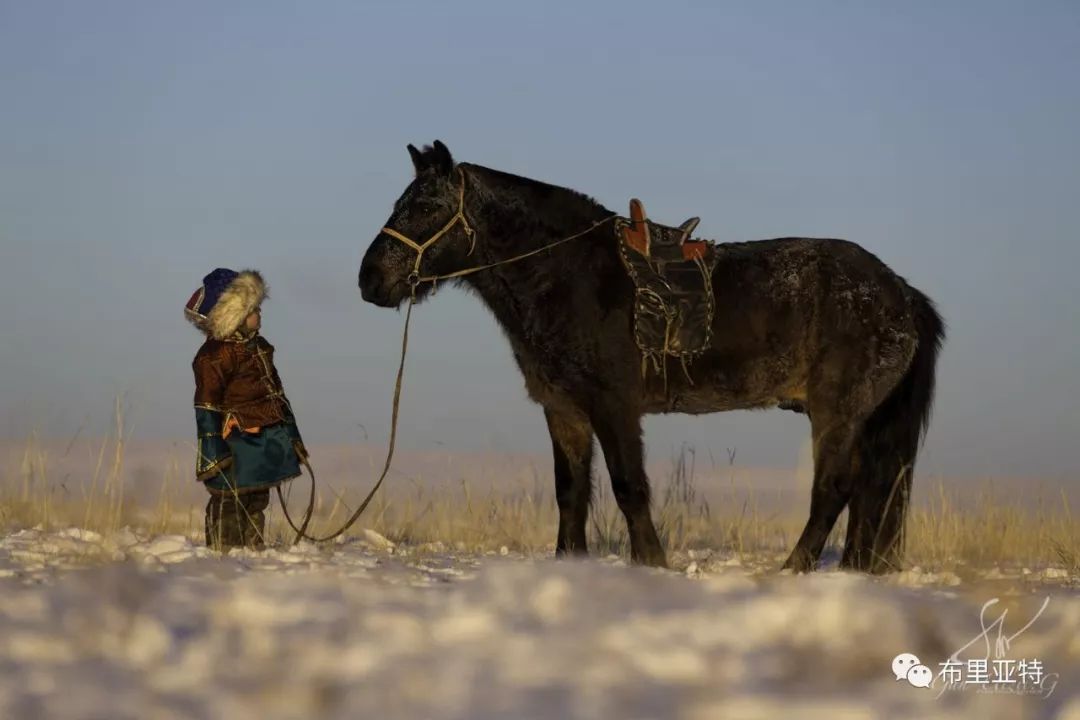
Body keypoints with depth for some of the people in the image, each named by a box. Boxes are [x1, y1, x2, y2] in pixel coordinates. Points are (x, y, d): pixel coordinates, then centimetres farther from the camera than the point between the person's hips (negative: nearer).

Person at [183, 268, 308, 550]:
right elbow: (207, 407, -16)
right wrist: (212, 451, -20)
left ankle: (254, 547, 22)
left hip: (267, 439, 9)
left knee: (257, 501, 14)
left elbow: (276, 392, 23)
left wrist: (292, 434, 24)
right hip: (236, 442, -9)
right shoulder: (214, 356, -14)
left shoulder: (258, 346, 15)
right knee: (229, 501, -6)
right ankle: (223, 550, -4)